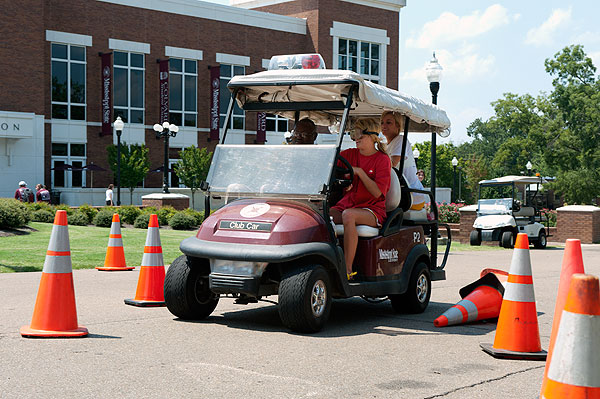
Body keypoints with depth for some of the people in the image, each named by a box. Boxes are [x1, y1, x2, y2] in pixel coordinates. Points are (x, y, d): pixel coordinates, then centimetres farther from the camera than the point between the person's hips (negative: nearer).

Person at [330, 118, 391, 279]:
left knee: (348, 215, -38)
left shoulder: (382, 159, -2)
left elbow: (377, 192, -12)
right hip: (347, 203, 5)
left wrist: (359, 172, -16)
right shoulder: (350, 154, 13)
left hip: (373, 209, -5)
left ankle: (348, 270, -35)